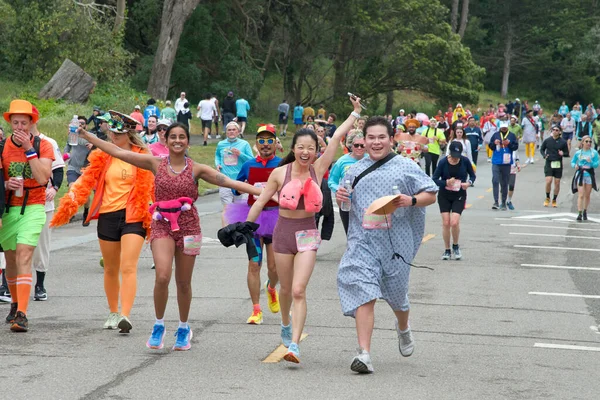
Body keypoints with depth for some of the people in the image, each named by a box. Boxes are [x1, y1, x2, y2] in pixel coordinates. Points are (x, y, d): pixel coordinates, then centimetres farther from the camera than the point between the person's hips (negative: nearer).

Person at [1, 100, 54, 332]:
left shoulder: (43, 146, -4)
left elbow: (43, 178, -17)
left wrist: (29, 149, -18)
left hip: (33, 208, -3)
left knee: (24, 256, -17)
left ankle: (22, 314, -23)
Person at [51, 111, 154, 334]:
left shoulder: (142, 156, 1)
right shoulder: (102, 156, 6)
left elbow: (150, 188, 5)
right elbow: (87, 180, 0)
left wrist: (151, 219, 5)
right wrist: (69, 204, -13)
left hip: (133, 216, -3)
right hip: (108, 215, 3)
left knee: (128, 268, -15)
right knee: (110, 269, 12)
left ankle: (125, 316, -23)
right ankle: (113, 314, 27)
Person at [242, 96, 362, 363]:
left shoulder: (317, 169, -4)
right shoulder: (280, 173, -4)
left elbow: (337, 137, -2)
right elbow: (260, 202, 4)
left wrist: (356, 113, 1)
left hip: (307, 234, -1)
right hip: (283, 231, 1)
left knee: (299, 290, -14)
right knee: (286, 289, 16)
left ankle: (294, 345, -19)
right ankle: (286, 324, 45)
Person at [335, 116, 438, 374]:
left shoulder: (405, 167, 2)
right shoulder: (355, 170, 13)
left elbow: (431, 195, 2)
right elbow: (346, 204, 23)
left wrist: (411, 200, -17)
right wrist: (340, 197, -1)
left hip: (395, 240, -1)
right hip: (363, 240, 1)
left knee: (396, 294, 13)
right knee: (363, 294, -13)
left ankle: (403, 329, 48)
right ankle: (364, 354, -18)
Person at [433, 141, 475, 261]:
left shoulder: (465, 161, -8)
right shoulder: (443, 162, -11)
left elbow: (472, 175, 6)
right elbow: (434, 179, -8)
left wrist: (469, 182, -15)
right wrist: (446, 182, -25)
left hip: (459, 196, -1)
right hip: (444, 196, 1)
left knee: (454, 222, -14)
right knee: (446, 223, -3)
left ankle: (455, 246, 12)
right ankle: (447, 250, 14)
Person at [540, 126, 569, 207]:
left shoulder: (563, 142, 0)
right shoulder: (547, 141, 2)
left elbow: (567, 154, 5)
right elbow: (541, 149, 15)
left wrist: (563, 154, -18)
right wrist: (544, 155, -5)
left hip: (558, 164, 1)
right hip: (549, 164, -1)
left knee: (557, 183, 4)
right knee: (548, 181, -12)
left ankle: (554, 200, 18)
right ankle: (547, 198, 9)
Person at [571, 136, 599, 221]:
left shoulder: (594, 153, 0)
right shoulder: (578, 153, 1)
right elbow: (572, 162, 10)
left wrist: (591, 162, -20)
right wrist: (575, 165, -12)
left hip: (589, 174, 1)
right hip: (580, 174, -1)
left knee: (587, 195, 11)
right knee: (580, 195, -10)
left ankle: (585, 212, 28)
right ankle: (579, 213, -12)